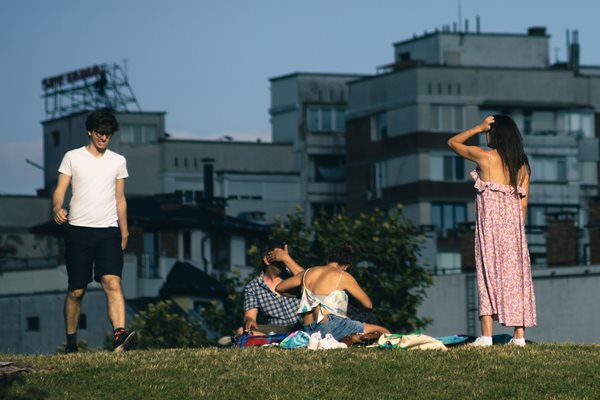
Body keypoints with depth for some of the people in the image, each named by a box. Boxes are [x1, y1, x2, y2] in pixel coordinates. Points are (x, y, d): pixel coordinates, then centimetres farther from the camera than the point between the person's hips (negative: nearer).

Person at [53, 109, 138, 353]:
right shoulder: (72, 158, 5)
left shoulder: (118, 161, 13)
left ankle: (120, 336, -33)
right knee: (76, 291, 3)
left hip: (108, 232, 1)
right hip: (78, 230, -1)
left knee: (113, 282, -18)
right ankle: (71, 344, 15)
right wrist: (58, 209, -21)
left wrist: (124, 234, 16)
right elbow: (60, 190, 1)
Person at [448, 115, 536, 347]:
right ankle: (519, 334, 4)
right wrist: (518, 227, 16)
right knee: (515, 274, 6)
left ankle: (487, 335, -13)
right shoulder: (522, 164, 9)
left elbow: (453, 142, 9)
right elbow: (523, 200, 9)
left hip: (490, 217, -5)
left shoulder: (485, 156, -5)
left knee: (489, 272, -6)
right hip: (514, 220, 5)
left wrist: (478, 128, 9)